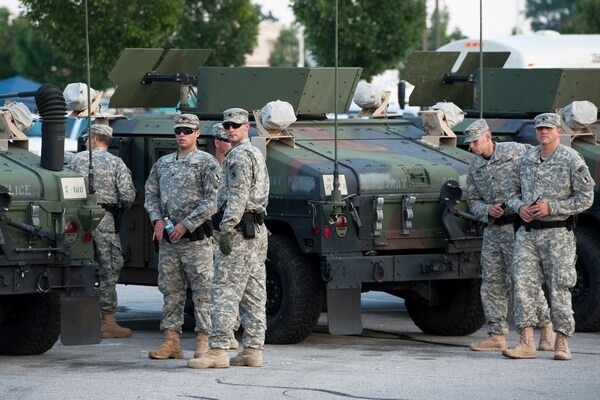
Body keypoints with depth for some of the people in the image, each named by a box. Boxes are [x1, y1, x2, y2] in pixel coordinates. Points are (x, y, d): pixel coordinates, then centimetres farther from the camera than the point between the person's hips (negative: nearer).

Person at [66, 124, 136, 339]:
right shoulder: (116, 163, 2)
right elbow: (128, 195, -7)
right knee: (109, 270, 1)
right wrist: (120, 208, 14)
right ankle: (108, 321, -1)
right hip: (105, 221, -3)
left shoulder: (75, 160, 8)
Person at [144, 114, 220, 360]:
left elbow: (212, 201, -9)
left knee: (202, 291, -4)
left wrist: (186, 224, -13)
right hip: (167, 238, 6)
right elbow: (151, 194, 17)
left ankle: (204, 342, -3)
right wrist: (158, 220, 0)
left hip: (195, 238, -6)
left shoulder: (207, 163, -2)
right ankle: (171, 341, 10)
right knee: (171, 291, 7)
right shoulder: (163, 163, 16)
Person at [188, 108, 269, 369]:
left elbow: (237, 197, -20)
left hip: (240, 229, -11)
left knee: (224, 290, -12)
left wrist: (226, 229, -22)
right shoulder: (256, 154, 23)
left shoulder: (240, 155, -10)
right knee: (253, 293, 8)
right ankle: (253, 350, 9)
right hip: (258, 229, 11)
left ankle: (218, 350, -16)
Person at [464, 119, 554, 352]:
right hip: (492, 230, 6)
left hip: (518, 226, -6)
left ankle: (546, 326, 6)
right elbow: (473, 201, 17)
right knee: (491, 282, 3)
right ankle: (497, 335, 7)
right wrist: (488, 210, -6)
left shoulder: (516, 152, -3)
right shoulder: (475, 167, 14)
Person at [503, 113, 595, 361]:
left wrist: (551, 207, -14)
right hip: (528, 233, 4)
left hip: (557, 233, -4)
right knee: (522, 284, -4)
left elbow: (585, 198, -7)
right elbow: (512, 191, 21)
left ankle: (561, 343, 6)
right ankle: (526, 342, -2)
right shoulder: (526, 160, 12)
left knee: (559, 288, -2)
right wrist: (519, 206, -2)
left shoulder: (571, 160, -3)